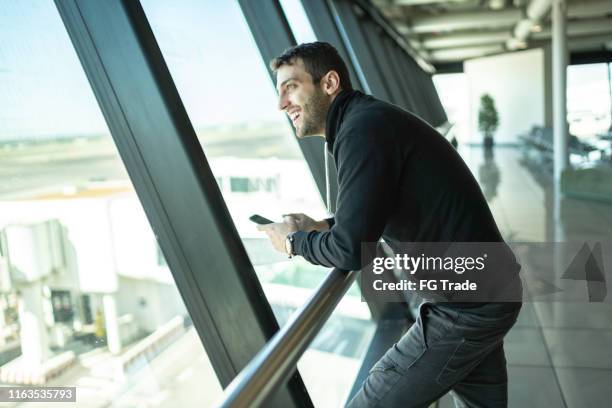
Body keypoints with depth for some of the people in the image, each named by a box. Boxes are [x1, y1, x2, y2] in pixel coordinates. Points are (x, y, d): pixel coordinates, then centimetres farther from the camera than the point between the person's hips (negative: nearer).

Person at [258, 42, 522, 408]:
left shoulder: (363, 127, -20)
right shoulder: (371, 118, 10)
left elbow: (351, 250, -25)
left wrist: (294, 241, -5)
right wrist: (321, 227, 7)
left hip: (465, 308, -10)